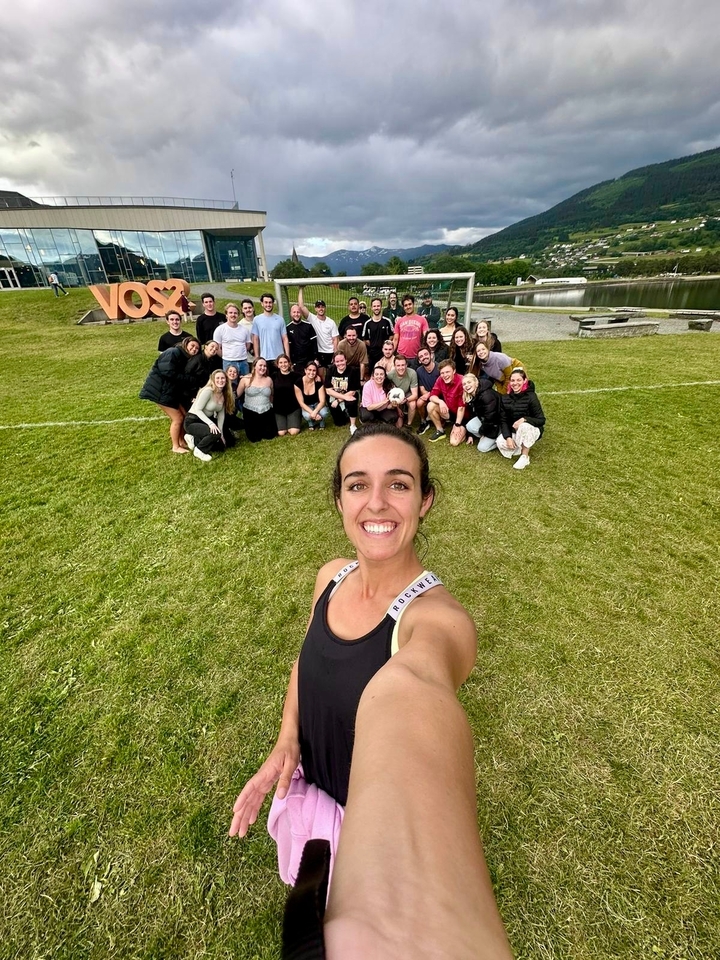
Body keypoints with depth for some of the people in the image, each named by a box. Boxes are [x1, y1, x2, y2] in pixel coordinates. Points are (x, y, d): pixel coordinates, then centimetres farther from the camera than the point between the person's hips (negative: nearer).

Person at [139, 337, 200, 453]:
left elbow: (184, 377, 7)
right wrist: (188, 379, -21)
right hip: (161, 390, -9)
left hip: (172, 391, 9)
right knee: (177, 418, -7)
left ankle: (181, 442, 23)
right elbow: (169, 373, -28)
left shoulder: (187, 359, 12)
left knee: (184, 415, 8)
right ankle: (175, 447, 6)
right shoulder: (173, 353, -18)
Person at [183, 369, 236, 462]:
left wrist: (221, 433, -8)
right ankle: (199, 450, -6)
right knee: (215, 434, -33)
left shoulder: (224, 395, 2)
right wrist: (210, 423, -36)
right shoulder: (208, 391, -21)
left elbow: (221, 414, 0)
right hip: (192, 421, -8)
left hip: (205, 421, 8)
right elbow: (197, 409, -24)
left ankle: (195, 439, 13)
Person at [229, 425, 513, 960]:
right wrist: (286, 741, -12)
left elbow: (403, 691, -55)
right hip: (310, 786, 6)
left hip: (375, 815, -6)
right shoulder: (331, 577, -15)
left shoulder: (438, 617, -34)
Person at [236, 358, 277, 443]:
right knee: (254, 439, -2)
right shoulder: (246, 379, -5)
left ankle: (261, 428, 35)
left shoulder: (269, 380, 3)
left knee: (270, 436, 1)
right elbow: (236, 395, 0)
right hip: (250, 412, -2)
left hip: (266, 412, 2)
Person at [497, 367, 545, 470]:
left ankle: (525, 456, -20)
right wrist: (508, 437, -22)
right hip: (513, 431, 3)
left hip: (531, 430, -3)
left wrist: (524, 419, -34)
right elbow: (503, 420, -7)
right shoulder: (505, 398, -5)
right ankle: (521, 447, 4)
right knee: (500, 443, -27)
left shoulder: (531, 397, -17)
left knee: (524, 426, -38)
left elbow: (541, 420, -17)